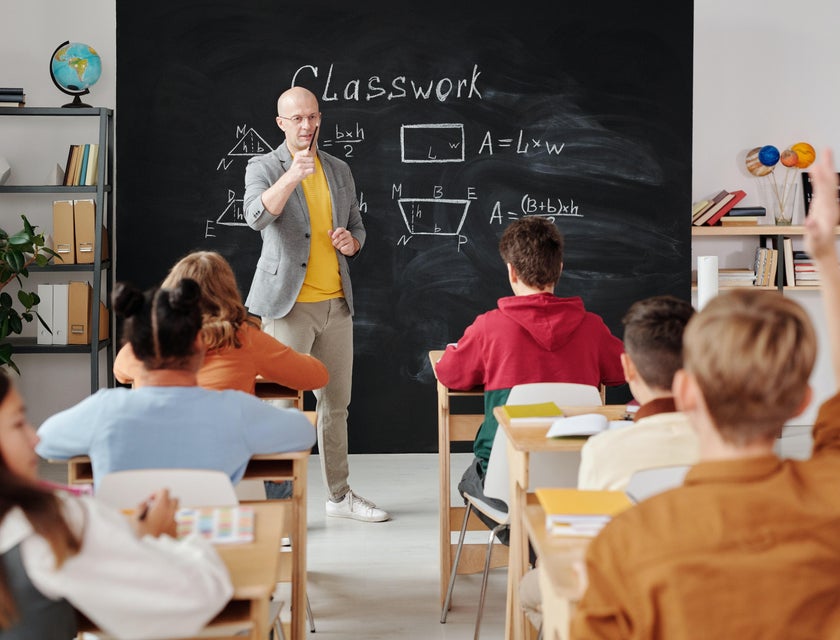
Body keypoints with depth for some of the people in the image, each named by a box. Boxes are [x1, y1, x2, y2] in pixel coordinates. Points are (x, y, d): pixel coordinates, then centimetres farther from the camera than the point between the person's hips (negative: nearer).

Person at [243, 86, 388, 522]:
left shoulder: (339, 171, 13)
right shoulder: (263, 167, -4)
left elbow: (357, 227, 21)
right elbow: (257, 216, -24)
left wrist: (351, 242, -2)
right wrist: (292, 177, -39)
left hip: (336, 303, 6)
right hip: (288, 304, -5)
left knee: (336, 402, 14)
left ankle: (340, 496, 26)